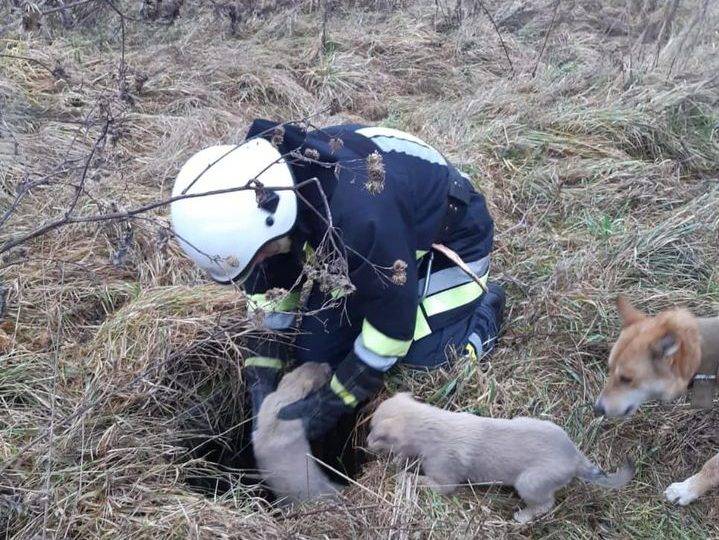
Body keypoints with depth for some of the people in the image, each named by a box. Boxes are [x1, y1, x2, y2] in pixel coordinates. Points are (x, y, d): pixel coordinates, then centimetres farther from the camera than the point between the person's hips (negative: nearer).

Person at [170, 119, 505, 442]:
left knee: (425, 365, -18)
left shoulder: (360, 217, -46)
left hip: (450, 240, -6)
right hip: (371, 245, 6)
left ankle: (486, 307, 10)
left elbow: (392, 318, -32)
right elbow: (268, 288, -6)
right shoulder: (260, 190, -22)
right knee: (313, 349, -4)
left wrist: (331, 403, -24)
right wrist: (261, 378, -13)